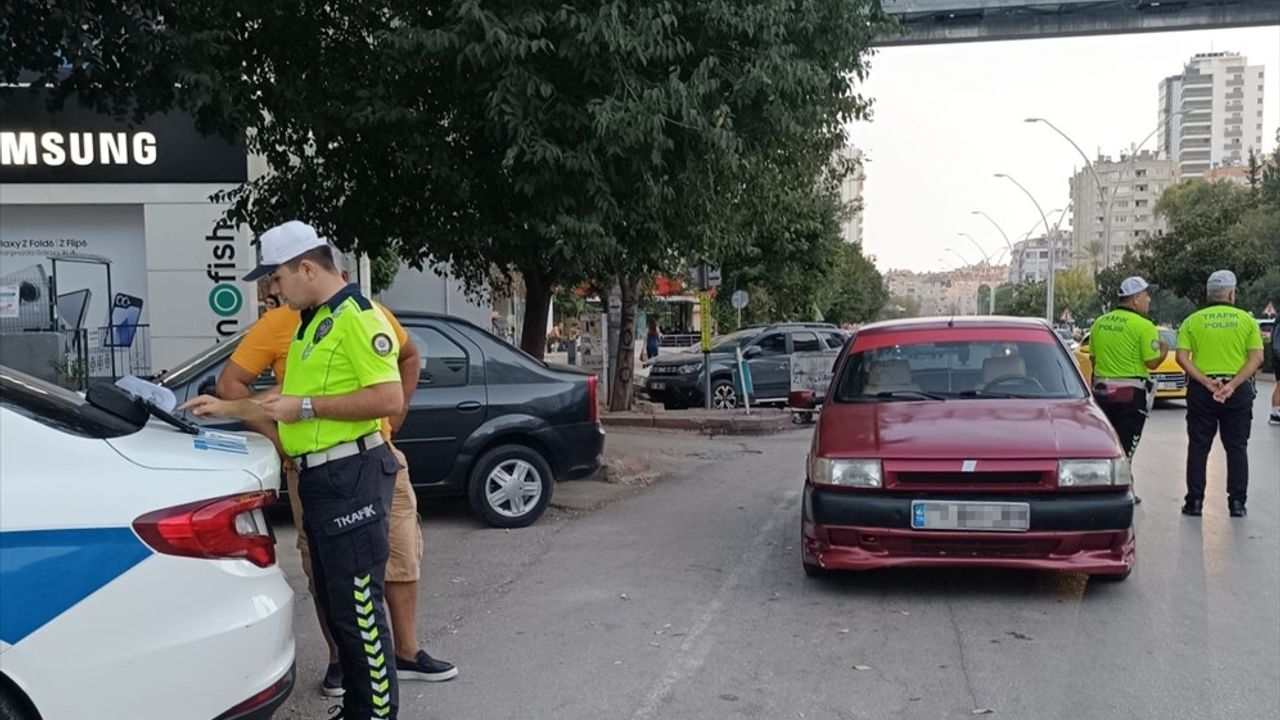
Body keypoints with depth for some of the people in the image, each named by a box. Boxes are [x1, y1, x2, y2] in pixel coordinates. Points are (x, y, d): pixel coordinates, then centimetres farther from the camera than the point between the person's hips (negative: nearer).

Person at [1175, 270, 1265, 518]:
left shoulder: (1193, 320, 2)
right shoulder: (1246, 320, 2)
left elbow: (1182, 357, -9)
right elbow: (1256, 358, -8)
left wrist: (1207, 382, -13)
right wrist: (1233, 385, -13)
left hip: (1201, 389, 0)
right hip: (1238, 390, 0)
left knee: (1198, 447, 7)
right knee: (1237, 448, 9)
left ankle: (1195, 502, 8)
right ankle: (1237, 503, 8)